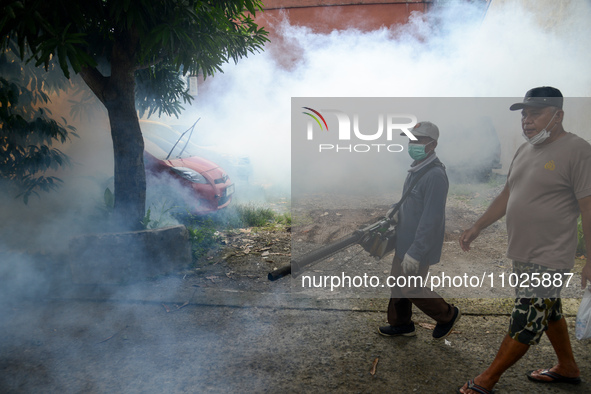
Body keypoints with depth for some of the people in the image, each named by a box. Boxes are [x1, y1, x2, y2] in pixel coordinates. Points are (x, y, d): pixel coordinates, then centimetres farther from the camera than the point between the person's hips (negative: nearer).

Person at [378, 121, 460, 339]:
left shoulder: (435, 175, -24)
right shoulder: (416, 169, 7)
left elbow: (431, 219, -26)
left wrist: (415, 252, -25)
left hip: (418, 246, -9)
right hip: (405, 240, 9)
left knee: (410, 288, 3)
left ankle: (447, 315, 24)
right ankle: (400, 324, 34)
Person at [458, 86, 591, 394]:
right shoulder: (524, 151, 8)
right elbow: (506, 195, 16)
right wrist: (477, 228, 15)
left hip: (548, 259, -8)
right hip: (522, 254, 8)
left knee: (525, 323, 0)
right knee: (548, 312, 22)